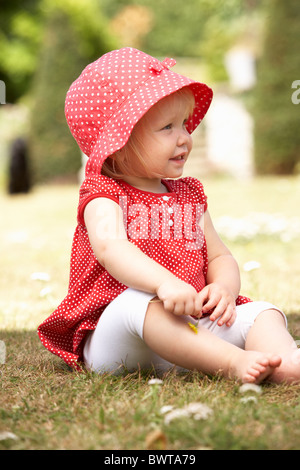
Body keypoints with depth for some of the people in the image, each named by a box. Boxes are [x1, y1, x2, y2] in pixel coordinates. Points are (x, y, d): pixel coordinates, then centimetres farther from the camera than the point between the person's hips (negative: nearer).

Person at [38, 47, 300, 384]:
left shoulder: (188, 194, 19)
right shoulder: (102, 194, -3)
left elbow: (219, 257, 17)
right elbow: (109, 245, -24)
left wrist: (225, 287, -9)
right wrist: (164, 282, -42)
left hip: (192, 326, 6)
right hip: (114, 341, -6)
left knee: (261, 312, -13)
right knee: (140, 302, -36)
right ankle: (233, 364, -47)